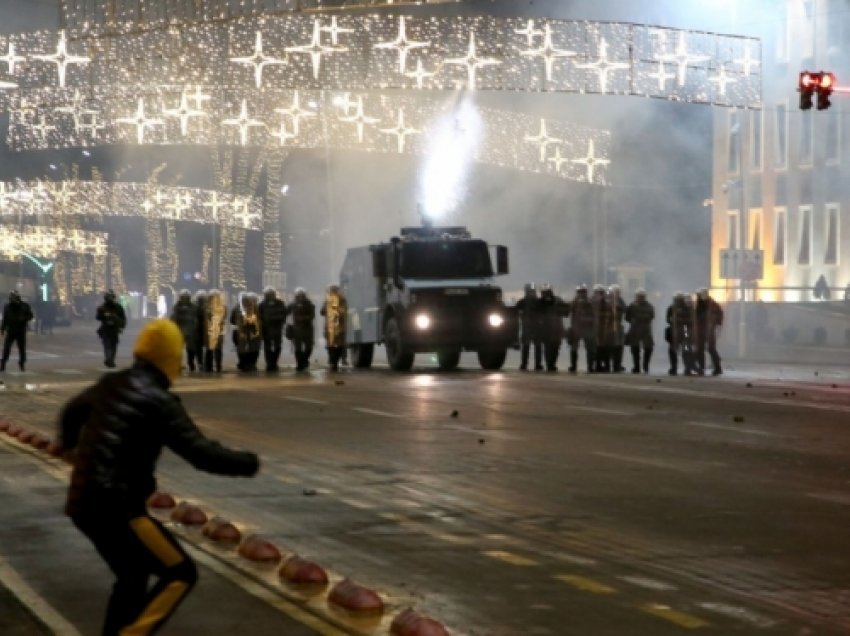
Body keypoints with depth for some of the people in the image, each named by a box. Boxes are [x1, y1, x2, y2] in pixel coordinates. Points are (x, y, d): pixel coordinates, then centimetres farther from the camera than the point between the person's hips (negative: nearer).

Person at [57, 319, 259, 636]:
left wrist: (69, 445, 54)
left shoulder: (110, 384, 11)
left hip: (85, 503, 9)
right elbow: (201, 452, -17)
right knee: (180, 574, -1)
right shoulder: (157, 401, -13)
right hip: (116, 507, -9)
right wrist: (247, 462, -1)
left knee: (133, 576, 23)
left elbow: (71, 412, 32)